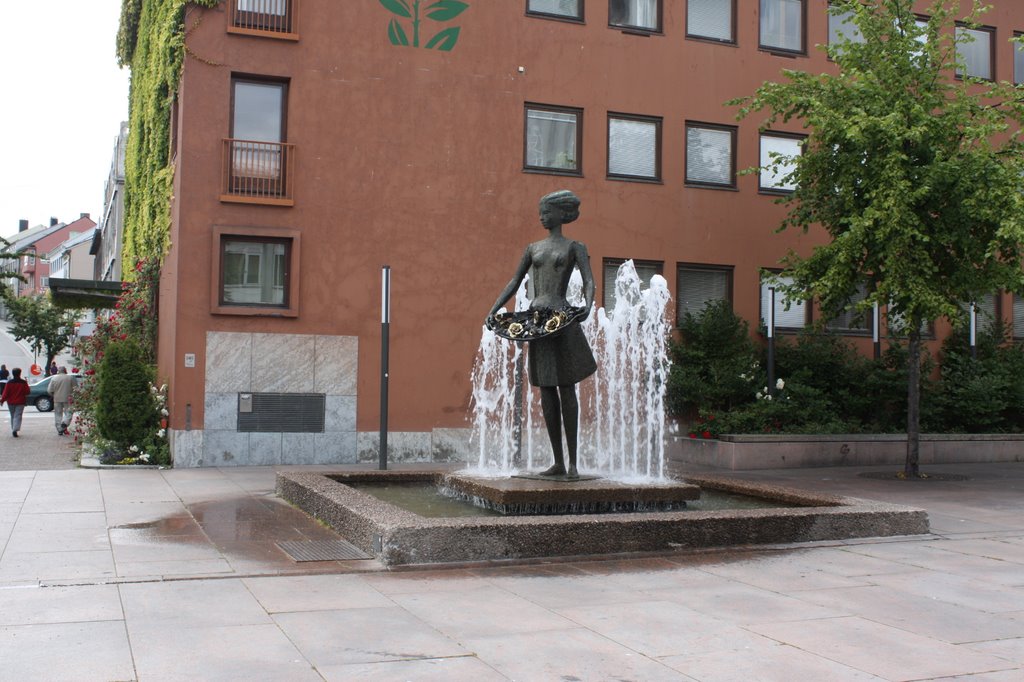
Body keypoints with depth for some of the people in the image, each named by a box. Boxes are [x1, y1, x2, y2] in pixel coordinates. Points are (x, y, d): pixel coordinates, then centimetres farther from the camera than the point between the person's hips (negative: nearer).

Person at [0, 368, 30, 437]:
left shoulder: (9, 383, -6)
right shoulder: (23, 382, -8)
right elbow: (27, 392, -4)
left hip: (11, 402, 2)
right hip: (20, 403, -2)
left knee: (13, 416, 16)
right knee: (17, 416, -4)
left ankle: (13, 430, 21)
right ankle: (15, 430, -21)